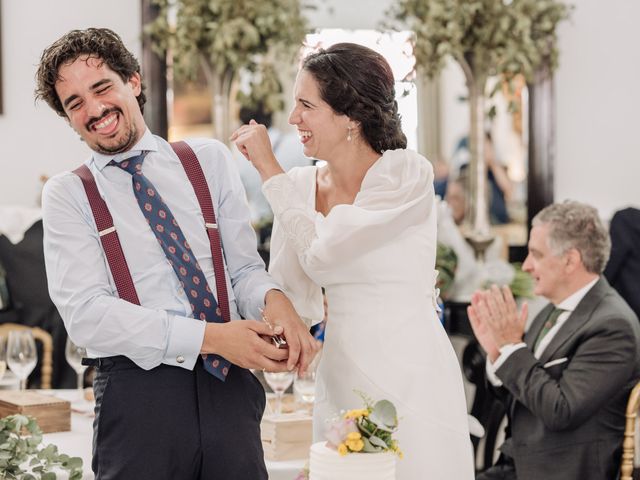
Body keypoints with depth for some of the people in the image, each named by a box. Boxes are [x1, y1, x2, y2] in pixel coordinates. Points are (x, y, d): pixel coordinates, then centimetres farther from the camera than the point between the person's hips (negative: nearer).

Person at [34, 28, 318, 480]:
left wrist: (274, 299, -16)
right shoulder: (67, 195, 3)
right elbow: (86, 313, -9)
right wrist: (211, 336, -18)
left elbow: (244, 266, 9)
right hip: (137, 389, -2)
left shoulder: (211, 160, 11)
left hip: (229, 381, 2)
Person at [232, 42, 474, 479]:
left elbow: (323, 252, -20)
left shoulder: (408, 174, -11)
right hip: (341, 378, 5)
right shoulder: (300, 185, 4)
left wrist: (270, 169, -11)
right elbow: (297, 302, 5)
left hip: (408, 377, -5)